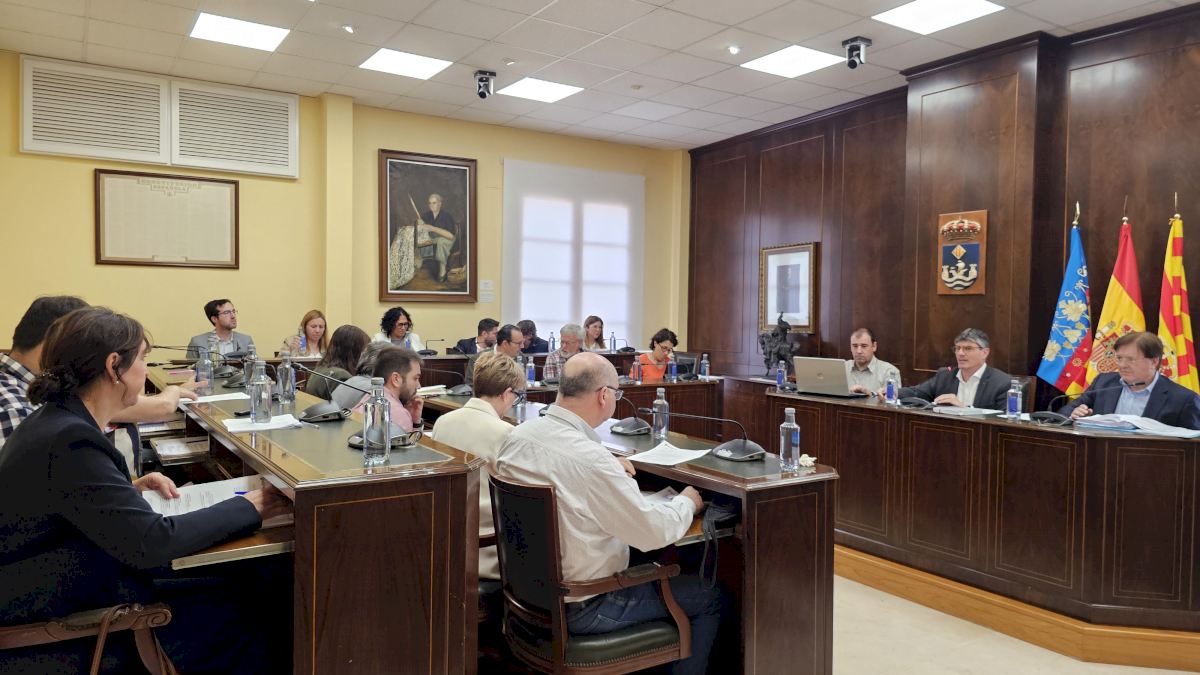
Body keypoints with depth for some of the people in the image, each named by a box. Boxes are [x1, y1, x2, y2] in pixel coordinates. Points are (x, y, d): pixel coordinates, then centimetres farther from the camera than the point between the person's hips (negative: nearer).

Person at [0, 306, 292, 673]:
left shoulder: (58, 419, 2)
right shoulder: (70, 440, -27)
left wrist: (131, 488, 3)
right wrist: (250, 507, -21)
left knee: (228, 590, 3)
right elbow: (151, 542, -29)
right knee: (223, 622, -5)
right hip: (47, 611, -9)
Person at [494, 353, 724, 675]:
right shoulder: (591, 459, -31)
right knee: (712, 598, 9)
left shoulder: (516, 436, -7)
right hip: (580, 608, -8)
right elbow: (656, 531, -22)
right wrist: (687, 501, -3)